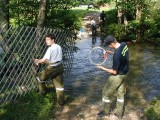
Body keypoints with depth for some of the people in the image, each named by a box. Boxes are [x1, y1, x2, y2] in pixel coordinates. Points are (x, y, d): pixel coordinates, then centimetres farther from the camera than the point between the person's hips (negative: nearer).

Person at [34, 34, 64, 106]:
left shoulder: (50, 49, -17)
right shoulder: (58, 47, 10)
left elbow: (44, 60, -17)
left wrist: (37, 61, 2)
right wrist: (45, 61, 15)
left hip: (52, 68, -8)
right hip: (59, 67, 8)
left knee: (40, 77, 16)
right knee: (59, 84, 12)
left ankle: (42, 92, 29)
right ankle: (60, 102, 17)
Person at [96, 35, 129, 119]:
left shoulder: (117, 54, -34)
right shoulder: (124, 44, -10)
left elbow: (114, 72, -24)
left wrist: (103, 68, -13)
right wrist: (110, 52, 6)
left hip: (118, 76, -8)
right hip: (125, 74, 8)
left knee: (106, 93, 12)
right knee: (121, 94, 20)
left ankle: (105, 111, 30)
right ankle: (119, 113, 35)